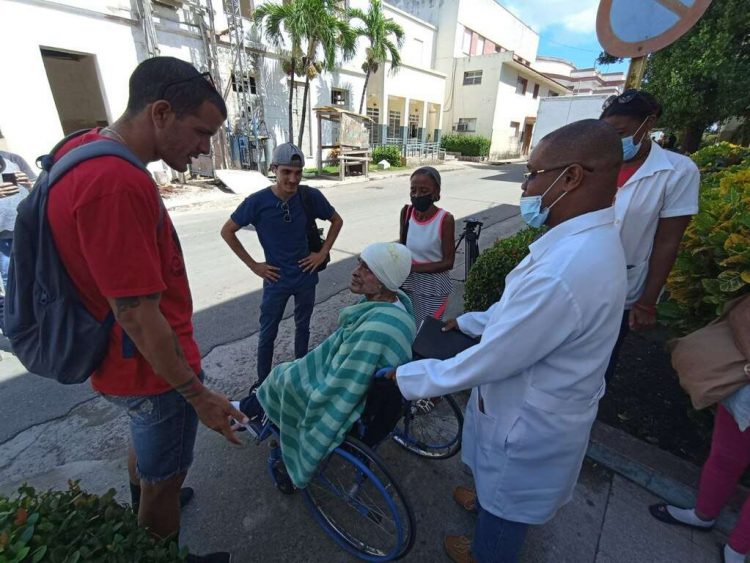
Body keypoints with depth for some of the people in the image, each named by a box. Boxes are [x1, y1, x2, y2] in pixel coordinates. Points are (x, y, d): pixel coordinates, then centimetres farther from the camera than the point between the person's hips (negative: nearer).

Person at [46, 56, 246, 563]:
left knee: (145, 442, 34)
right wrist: (197, 394, -19)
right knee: (164, 478, 15)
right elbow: (137, 315, -29)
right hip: (153, 367, -10)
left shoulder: (86, 149, 1)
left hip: (126, 360, 10)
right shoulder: (118, 184, -31)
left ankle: (144, 511, 61)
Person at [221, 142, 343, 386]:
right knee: (268, 333, 9)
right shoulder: (258, 201, -15)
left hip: (306, 276, 2)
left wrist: (323, 253, -3)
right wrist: (253, 265, -6)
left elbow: (337, 221, 5)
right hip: (276, 279, -1)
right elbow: (227, 231, -3)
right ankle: (262, 382, 29)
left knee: (302, 326, 18)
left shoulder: (311, 196, -12)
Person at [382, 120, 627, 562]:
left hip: (530, 419, -7)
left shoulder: (563, 272, -40)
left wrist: (405, 377, -18)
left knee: (507, 499, 24)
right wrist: (468, 321, 15)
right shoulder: (594, 239, -6)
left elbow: (488, 362, -31)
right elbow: (520, 311, 6)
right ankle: (486, 500, 65)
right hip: (546, 401, 8)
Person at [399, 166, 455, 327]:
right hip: (408, 284, 4)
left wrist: (414, 267, -22)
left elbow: (448, 262, -14)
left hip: (433, 289, -4)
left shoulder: (445, 219, -18)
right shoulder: (406, 212, -6)